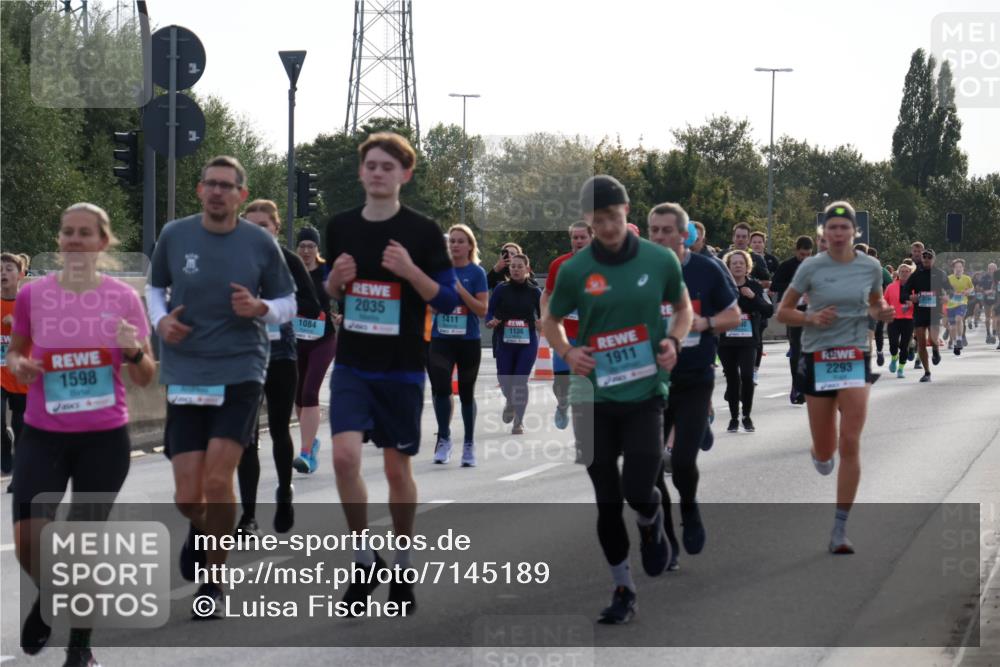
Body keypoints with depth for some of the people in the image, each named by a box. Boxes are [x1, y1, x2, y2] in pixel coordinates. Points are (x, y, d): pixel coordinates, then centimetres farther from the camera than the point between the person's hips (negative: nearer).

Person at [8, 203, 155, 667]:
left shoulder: (124, 298, -3)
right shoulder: (32, 295, -2)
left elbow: (146, 378, 2)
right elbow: (15, 352, 14)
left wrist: (134, 352, -20)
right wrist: (18, 366, -9)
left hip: (105, 437, 0)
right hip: (42, 435, 0)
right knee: (28, 541, -11)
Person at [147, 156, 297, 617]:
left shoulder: (261, 243, -1)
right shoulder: (174, 236, 2)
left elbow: (288, 304, 8)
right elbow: (154, 287, 17)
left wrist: (260, 308, -14)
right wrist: (160, 320, -4)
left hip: (240, 373, -1)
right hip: (185, 377, 2)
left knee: (217, 479, -15)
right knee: (188, 497, -2)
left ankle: (213, 583, 4)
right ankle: (200, 528, 36)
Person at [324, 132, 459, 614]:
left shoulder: (423, 232, -5)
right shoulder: (340, 227, 5)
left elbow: (448, 300, -5)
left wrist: (410, 271, -21)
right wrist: (335, 280, -6)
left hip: (403, 369, -2)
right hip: (352, 365, 2)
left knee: (398, 469, 7)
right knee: (345, 456, -16)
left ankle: (402, 565, 25)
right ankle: (364, 557, 2)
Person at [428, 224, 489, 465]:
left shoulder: (476, 273, -3)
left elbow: (482, 310, -9)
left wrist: (460, 290, -19)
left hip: (468, 341, -1)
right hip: (441, 339, 1)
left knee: (466, 392, 8)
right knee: (440, 387, -15)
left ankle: (469, 445, 20)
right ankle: (444, 439, 1)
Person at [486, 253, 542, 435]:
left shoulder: (534, 292, 1)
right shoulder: (501, 289, 1)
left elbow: (543, 315, 7)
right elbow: (490, 311, 1)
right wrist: (491, 322, -20)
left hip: (527, 343, -1)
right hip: (505, 342, 1)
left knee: (520, 381, -9)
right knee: (504, 380, 2)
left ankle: (519, 422, 3)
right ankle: (510, 402, 38)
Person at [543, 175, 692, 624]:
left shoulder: (660, 261, -1)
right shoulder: (575, 270, -3)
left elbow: (683, 307, 15)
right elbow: (551, 321, 11)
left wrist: (674, 340, -5)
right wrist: (566, 351, -9)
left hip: (645, 394, -1)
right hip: (593, 397, 1)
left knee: (639, 493, -10)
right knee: (607, 500, 5)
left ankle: (651, 523, 29)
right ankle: (622, 590, 20)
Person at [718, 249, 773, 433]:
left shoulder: (755, 286, 4)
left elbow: (769, 310, -1)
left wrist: (754, 297, -13)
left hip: (748, 341, 0)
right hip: (726, 341, 0)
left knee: (747, 376, -12)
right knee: (732, 379, 5)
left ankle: (747, 416, 3)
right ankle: (734, 417, 18)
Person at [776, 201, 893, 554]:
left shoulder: (871, 267, 1)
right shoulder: (811, 267, -5)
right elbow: (783, 312, 2)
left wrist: (882, 312, -4)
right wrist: (811, 318, -17)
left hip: (855, 359, 0)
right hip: (818, 359, 0)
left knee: (850, 445, -11)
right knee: (824, 455, 6)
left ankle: (840, 530, -4)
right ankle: (820, 453, 47)